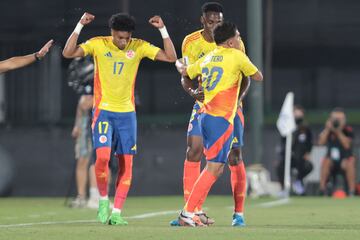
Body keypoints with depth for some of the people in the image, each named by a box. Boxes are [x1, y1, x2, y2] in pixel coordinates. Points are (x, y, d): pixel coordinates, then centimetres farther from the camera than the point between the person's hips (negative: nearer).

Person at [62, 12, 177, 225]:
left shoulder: (139, 47, 0)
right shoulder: (98, 44, -5)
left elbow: (171, 57, -3)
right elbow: (68, 53, -14)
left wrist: (163, 30, -11)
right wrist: (80, 26, -20)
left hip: (127, 113, 2)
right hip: (103, 111, -2)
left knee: (126, 163, -1)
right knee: (103, 156, -19)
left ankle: (116, 212, 6)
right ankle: (103, 199, 6)